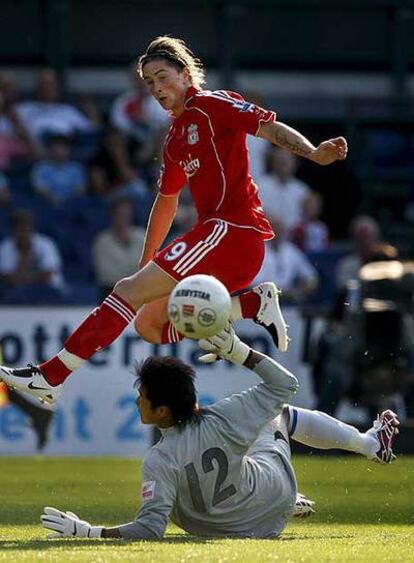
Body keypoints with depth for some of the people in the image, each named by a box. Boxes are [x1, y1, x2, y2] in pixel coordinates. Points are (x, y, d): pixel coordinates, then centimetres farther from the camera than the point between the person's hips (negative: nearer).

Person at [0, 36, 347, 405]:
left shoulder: (212, 105, -2)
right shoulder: (175, 141, 23)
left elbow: (272, 129, -12)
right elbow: (166, 202, 32)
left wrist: (314, 154, -29)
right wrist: (145, 264, 35)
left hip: (232, 229, -10)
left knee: (129, 292, -14)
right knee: (148, 325, 6)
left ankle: (52, 375, -15)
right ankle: (252, 304, -4)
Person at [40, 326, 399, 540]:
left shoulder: (159, 462, -35)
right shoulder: (223, 419, -30)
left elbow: (150, 529, -39)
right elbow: (284, 384, -17)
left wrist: (86, 532, -39)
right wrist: (238, 351, -17)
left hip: (233, 529, 0)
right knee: (282, 415, 27)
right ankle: (371, 444, 42)